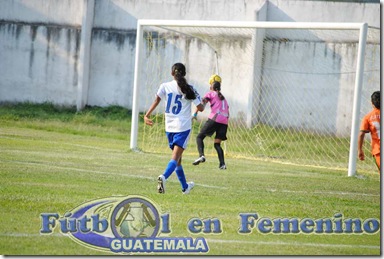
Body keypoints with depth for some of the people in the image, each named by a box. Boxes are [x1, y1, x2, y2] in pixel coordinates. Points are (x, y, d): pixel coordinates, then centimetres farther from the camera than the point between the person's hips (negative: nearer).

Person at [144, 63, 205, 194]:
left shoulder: (165, 86, 1)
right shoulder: (189, 89, -1)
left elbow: (156, 101, -12)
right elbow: (200, 108, 2)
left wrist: (147, 115, -16)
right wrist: (203, 103, 23)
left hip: (169, 127, 3)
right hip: (183, 126, -3)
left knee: (177, 157, 18)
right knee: (176, 157, -10)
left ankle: (185, 186, 29)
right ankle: (164, 177, -37)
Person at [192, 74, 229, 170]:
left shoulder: (211, 94, 12)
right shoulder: (223, 98, 29)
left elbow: (203, 102, -4)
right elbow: (227, 113, 26)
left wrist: (195, 113, -8)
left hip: (215, 119, -5)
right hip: (224, 121, 5)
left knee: (200, 137, 3)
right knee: (217, 143, 11)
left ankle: (201, 155, -20)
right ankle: (222, 163, -7)